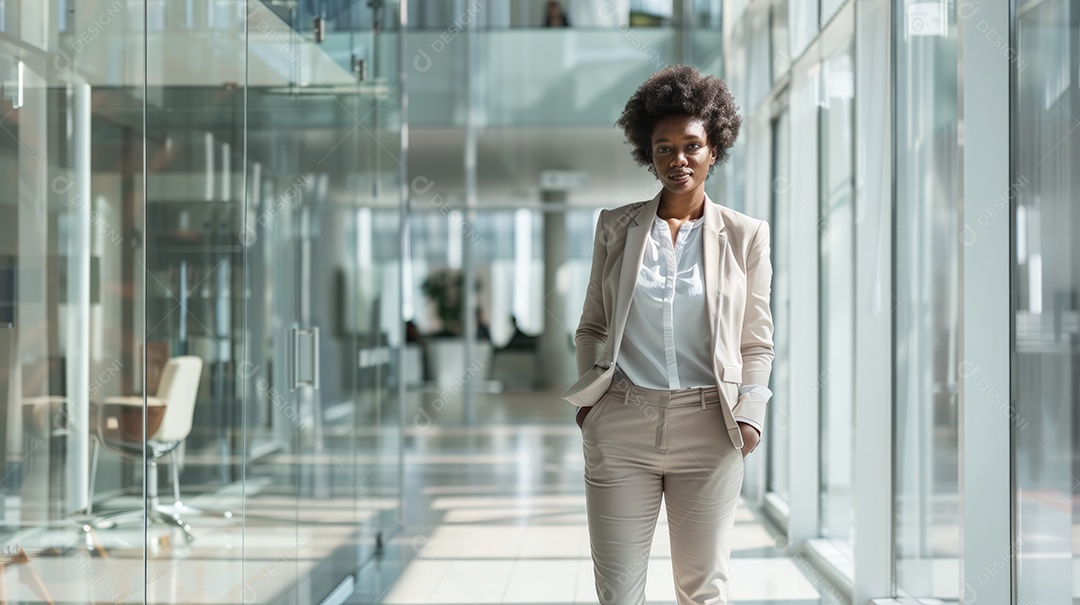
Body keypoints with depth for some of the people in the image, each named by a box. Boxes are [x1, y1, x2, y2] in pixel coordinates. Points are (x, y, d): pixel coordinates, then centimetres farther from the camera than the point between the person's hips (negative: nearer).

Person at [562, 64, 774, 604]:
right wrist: (587, 397, 2)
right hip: (621, 424, 1)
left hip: (707, 428, -1)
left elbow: (757, 342, 7)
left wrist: (748, 415, -5)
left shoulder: (745, 235, 5)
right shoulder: (616, 227, 8)